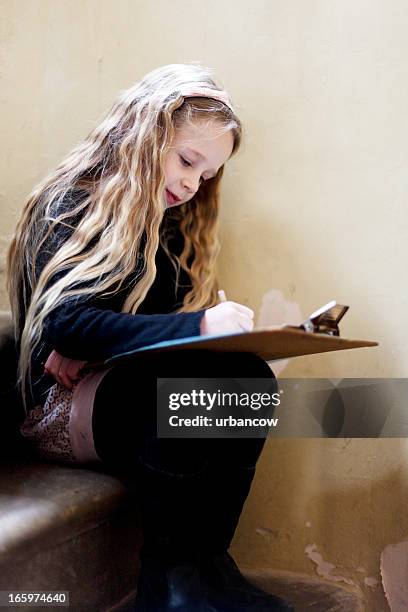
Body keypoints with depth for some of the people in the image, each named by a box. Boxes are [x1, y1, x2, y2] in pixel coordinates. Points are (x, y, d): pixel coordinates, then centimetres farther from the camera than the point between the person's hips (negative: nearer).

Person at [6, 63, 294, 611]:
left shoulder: (172, 223, 13)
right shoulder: (72, 204, -7)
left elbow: (163, 324, 7)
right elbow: (68, 321, -22)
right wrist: (196, 325, -33)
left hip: (137, 389, 6)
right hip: (63, 405, -5)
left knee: (250, 377, -26)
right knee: (195, 379, -35)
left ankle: (204, 563, -17)